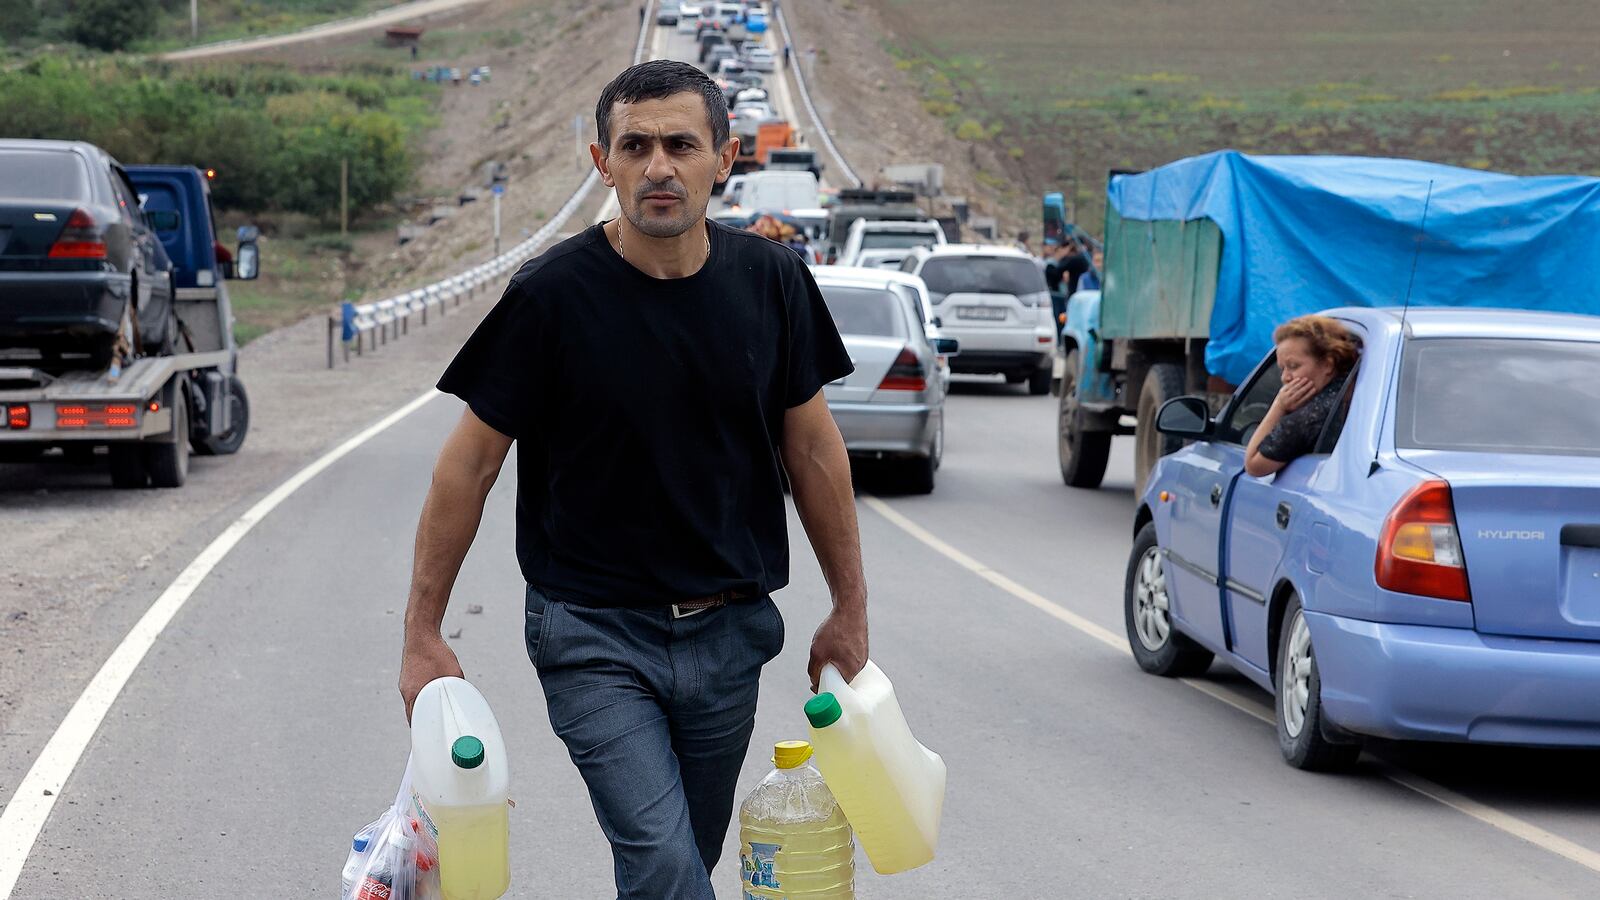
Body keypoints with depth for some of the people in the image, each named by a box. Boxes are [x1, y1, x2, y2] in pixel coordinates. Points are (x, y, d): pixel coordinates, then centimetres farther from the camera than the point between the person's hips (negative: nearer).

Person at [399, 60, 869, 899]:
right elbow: (471, 460, -6)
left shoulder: (770, 281, -2)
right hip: (596, 636, -4)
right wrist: (422, 632, -6)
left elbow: (811, 447, 8)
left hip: (727, 634, 4)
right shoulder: (552, 294, -12)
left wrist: (849, 610, 10)